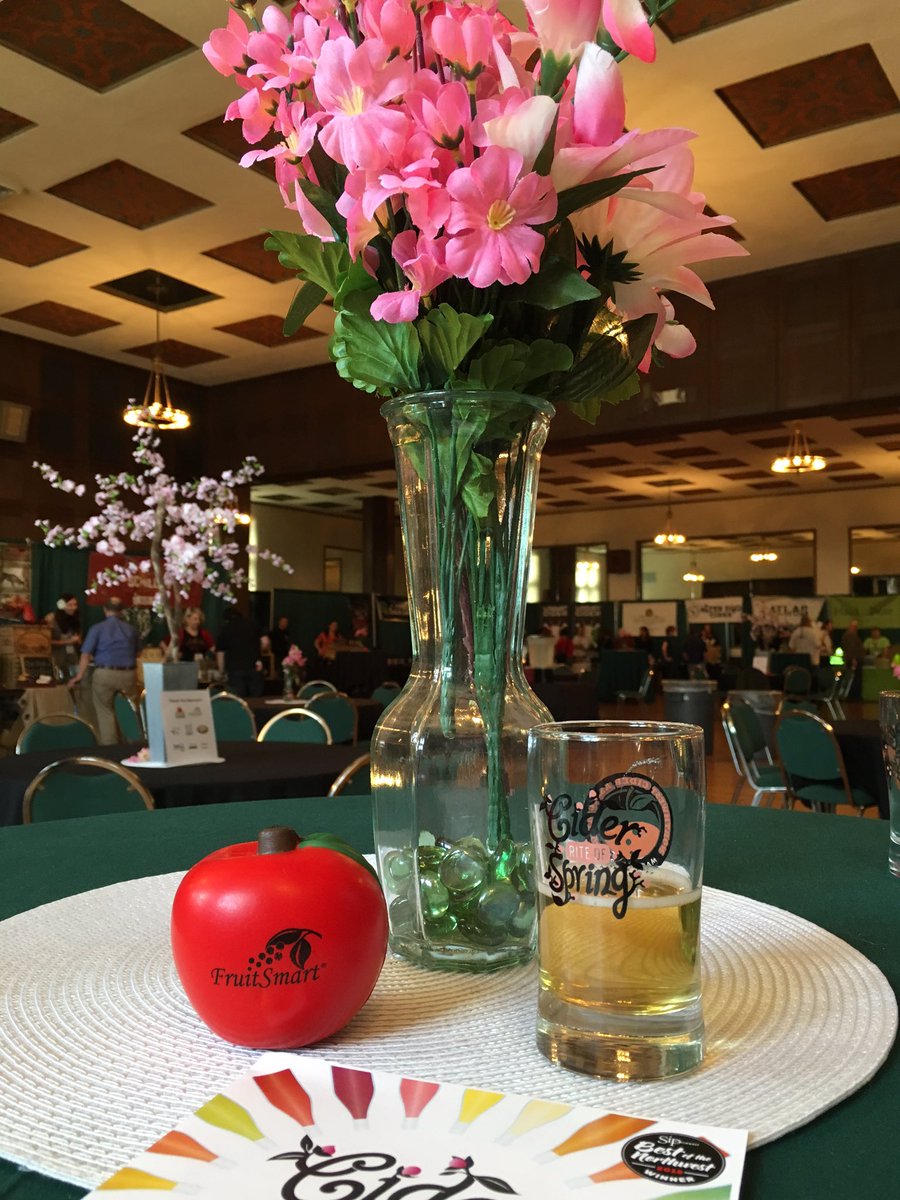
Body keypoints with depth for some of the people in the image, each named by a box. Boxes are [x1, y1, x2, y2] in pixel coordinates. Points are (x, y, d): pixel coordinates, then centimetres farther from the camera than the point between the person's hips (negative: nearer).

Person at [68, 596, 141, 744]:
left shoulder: (97, 628, 0)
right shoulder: (131, 629, 12)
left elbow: (86, 654, -6)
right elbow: (136, 652, 23)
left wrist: (79, 676, -3)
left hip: (104, 674, -2)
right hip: (128, 674, 3)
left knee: (105, 712, 7)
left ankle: (109, 746, 6)